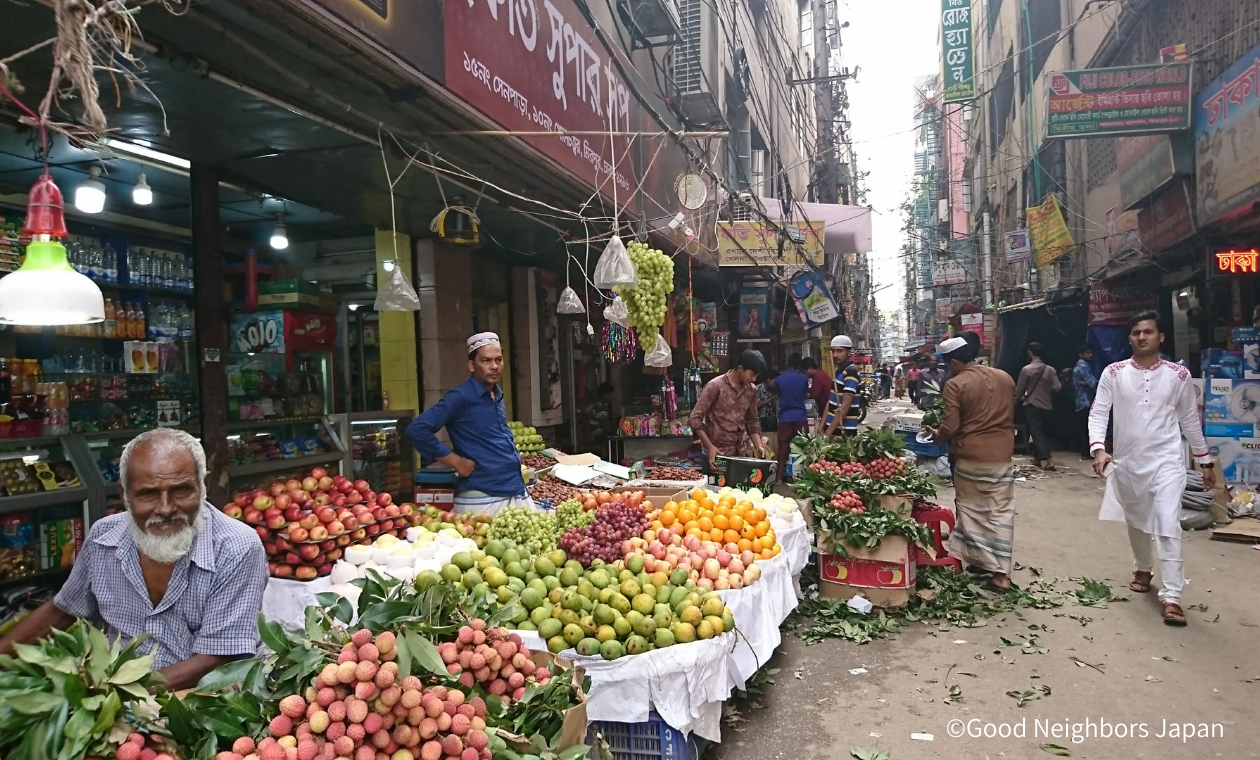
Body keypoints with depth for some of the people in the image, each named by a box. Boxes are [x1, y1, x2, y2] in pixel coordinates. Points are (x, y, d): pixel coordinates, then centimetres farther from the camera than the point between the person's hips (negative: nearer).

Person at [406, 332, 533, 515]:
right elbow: (416, 430, -19)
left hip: (518, 493, 8)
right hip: (482, 499, -8)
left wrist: (514, 458, 11)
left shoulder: (497, 395, 13)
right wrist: (457, 462, -14)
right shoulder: (461, 397, -12)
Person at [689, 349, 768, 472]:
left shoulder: (751, 390, 6)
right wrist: (710, 447, -20)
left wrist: (758, 446, 2)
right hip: (717, 453, -5)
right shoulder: (715, 386, -12)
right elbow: (695, 419, -13)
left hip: (740, 453, 5)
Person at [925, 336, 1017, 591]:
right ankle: (1001, 572, 6)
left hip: (970, 457, -4)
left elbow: (950, 426, -15)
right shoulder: (1005, 378, 6)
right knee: (1001, 511, 7)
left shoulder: (955, 385, -13)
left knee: (972, 509, 12)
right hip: (1002, 455, 4)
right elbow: (1011, 416, 18)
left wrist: (937, 435, 6)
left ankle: (980, 560, 17)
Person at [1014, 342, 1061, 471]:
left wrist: (1018, 400, 17)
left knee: (1036, 432, -5)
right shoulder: (1050, 370, 0)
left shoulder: (1026, 369, -9)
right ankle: (1037, 458, 22)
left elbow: (1019, 390, -4)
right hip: (1047, 406, 4)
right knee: (1041, 432, 17)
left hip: (1031, 405, -4)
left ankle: (1047, 459, -17)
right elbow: (1057, 388, -4)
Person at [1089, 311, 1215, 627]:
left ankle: (1171, 597, -10)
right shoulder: (1114, 373, -3)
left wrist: (1205, 461, 12)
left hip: (1166, 461, -2)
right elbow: (1098, 414, -6)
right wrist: (1098, 449, -22)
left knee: (1168, 525, -13)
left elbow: (1190, 420, 8)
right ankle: (1144, 569, 43)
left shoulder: (1178, 375, -2)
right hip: (1127, 462, 2)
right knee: (1136, 522, 18)